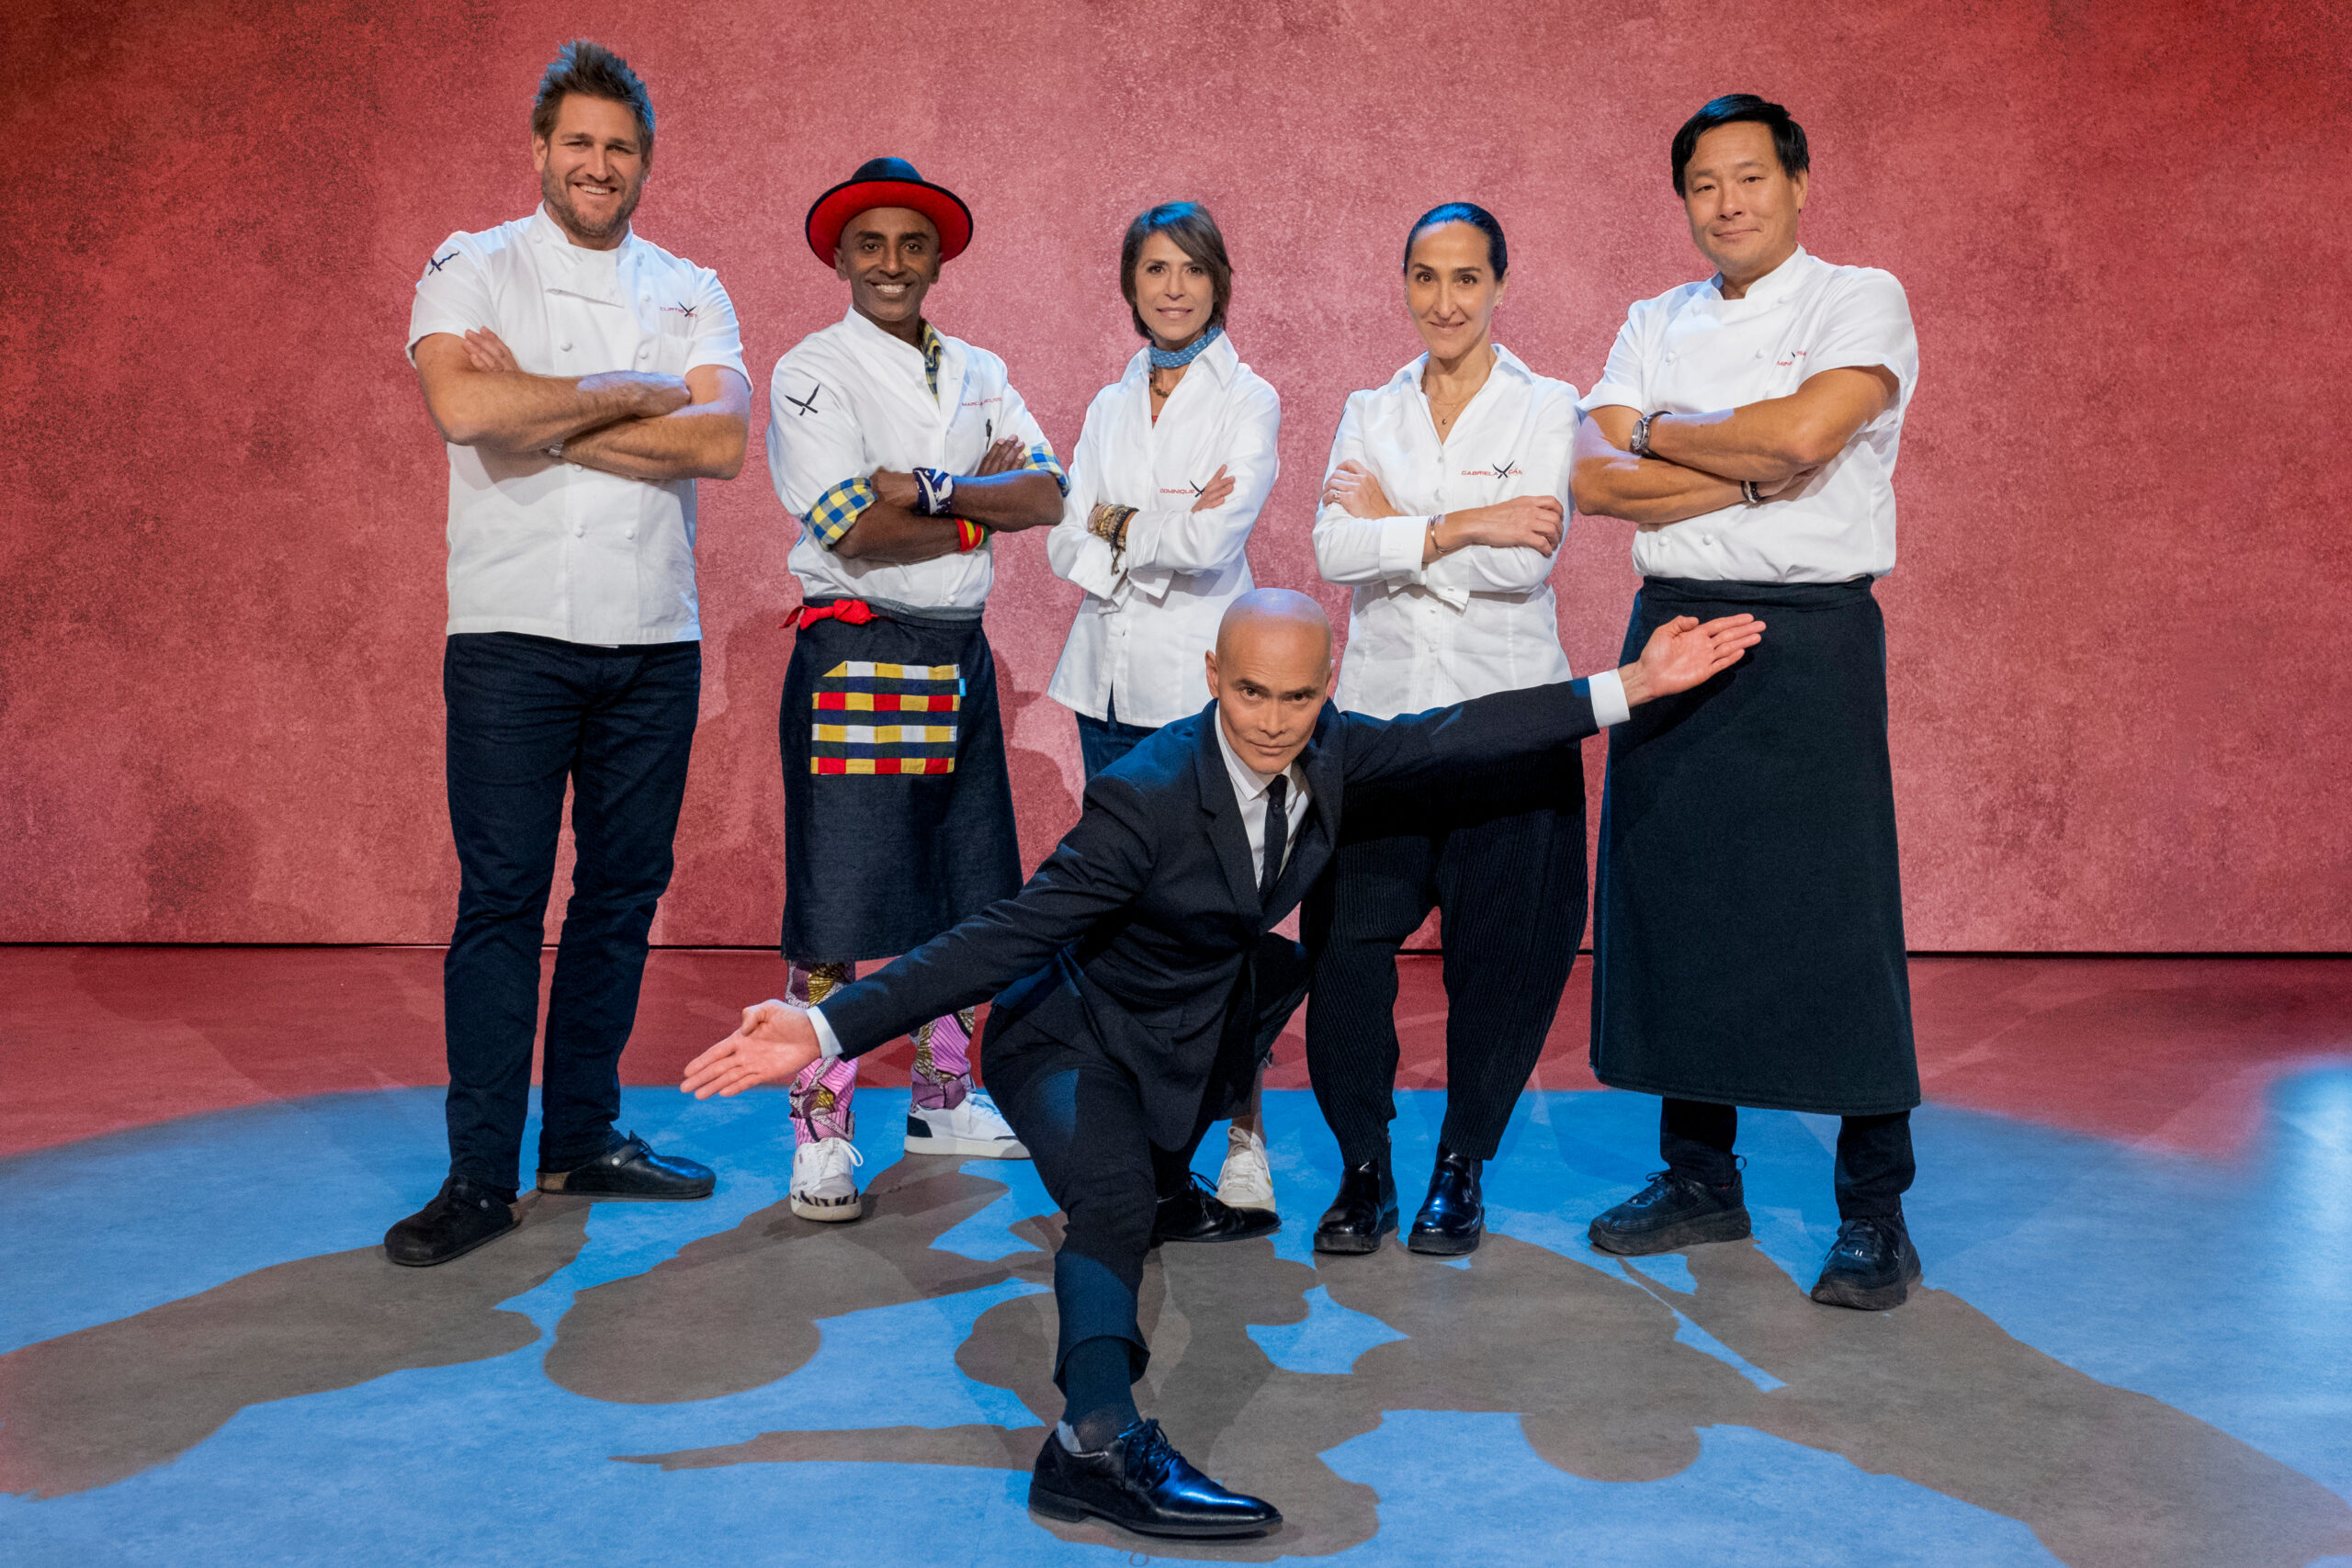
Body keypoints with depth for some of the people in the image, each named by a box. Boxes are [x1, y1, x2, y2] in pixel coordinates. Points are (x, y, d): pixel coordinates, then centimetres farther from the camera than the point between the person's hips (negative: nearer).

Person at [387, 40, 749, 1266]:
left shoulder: (689, 292, 12)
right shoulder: (471, 270, 4)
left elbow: (723, 440, -6)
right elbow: (462, 405, -17)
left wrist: (548, 418, -11)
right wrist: (634, 393, -9)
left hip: (656, 639, 3)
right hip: (514, 631, -3)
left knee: (624, 890, 8)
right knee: (501, 898, -3)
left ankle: (582, 1137, 21)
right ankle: (480, 1176, 5)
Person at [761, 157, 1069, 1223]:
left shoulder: (978, 373, 14)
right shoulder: (811, 373, -3)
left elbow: (1048, 497, -1)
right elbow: (859, 531, -16)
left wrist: (932, 487, -15)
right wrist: (984, 505, -5)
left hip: (959, 657, 6)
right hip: (855, 658, -6)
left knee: (965, 896, 14)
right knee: (839, 911, -5)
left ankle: (944, 1101, 29)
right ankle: (822, 1134, 8)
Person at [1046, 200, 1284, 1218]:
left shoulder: (1247, 401, -2)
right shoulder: (1110, 405, 14)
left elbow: (1214, 542, -16)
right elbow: (1066, 545, 4)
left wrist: (1117, 524, -6)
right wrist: (1164, 536, -10)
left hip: (1200, 681, -5)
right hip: (1110, 676, 5)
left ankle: (1243, 1139, 2)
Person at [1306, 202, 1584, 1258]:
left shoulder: (1547, 410, 3)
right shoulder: (1369, 413, 12)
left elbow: (1524, 562, -11)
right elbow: (1335, 551, -3)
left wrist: (1397, 527, -5)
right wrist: (1461, 529, -12)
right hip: (1379, 708, 2)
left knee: (1500, 955, 2)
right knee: (1345, 941, -4)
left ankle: (1461, 1169, 21)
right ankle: (1362, 1166, 13)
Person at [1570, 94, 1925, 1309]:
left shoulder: (1861, 300, 1)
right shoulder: (1656, 324, 14)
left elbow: (1805, 430, -19)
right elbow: (1590, 479, -1)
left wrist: (1655, 432, -4)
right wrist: (1753, 475, -11)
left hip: (1810, 635, -5)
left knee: (1837, 914, -5)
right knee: (1674, 900, 7)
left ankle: (1875, 1212, 7)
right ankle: (1699, 1177, 21)